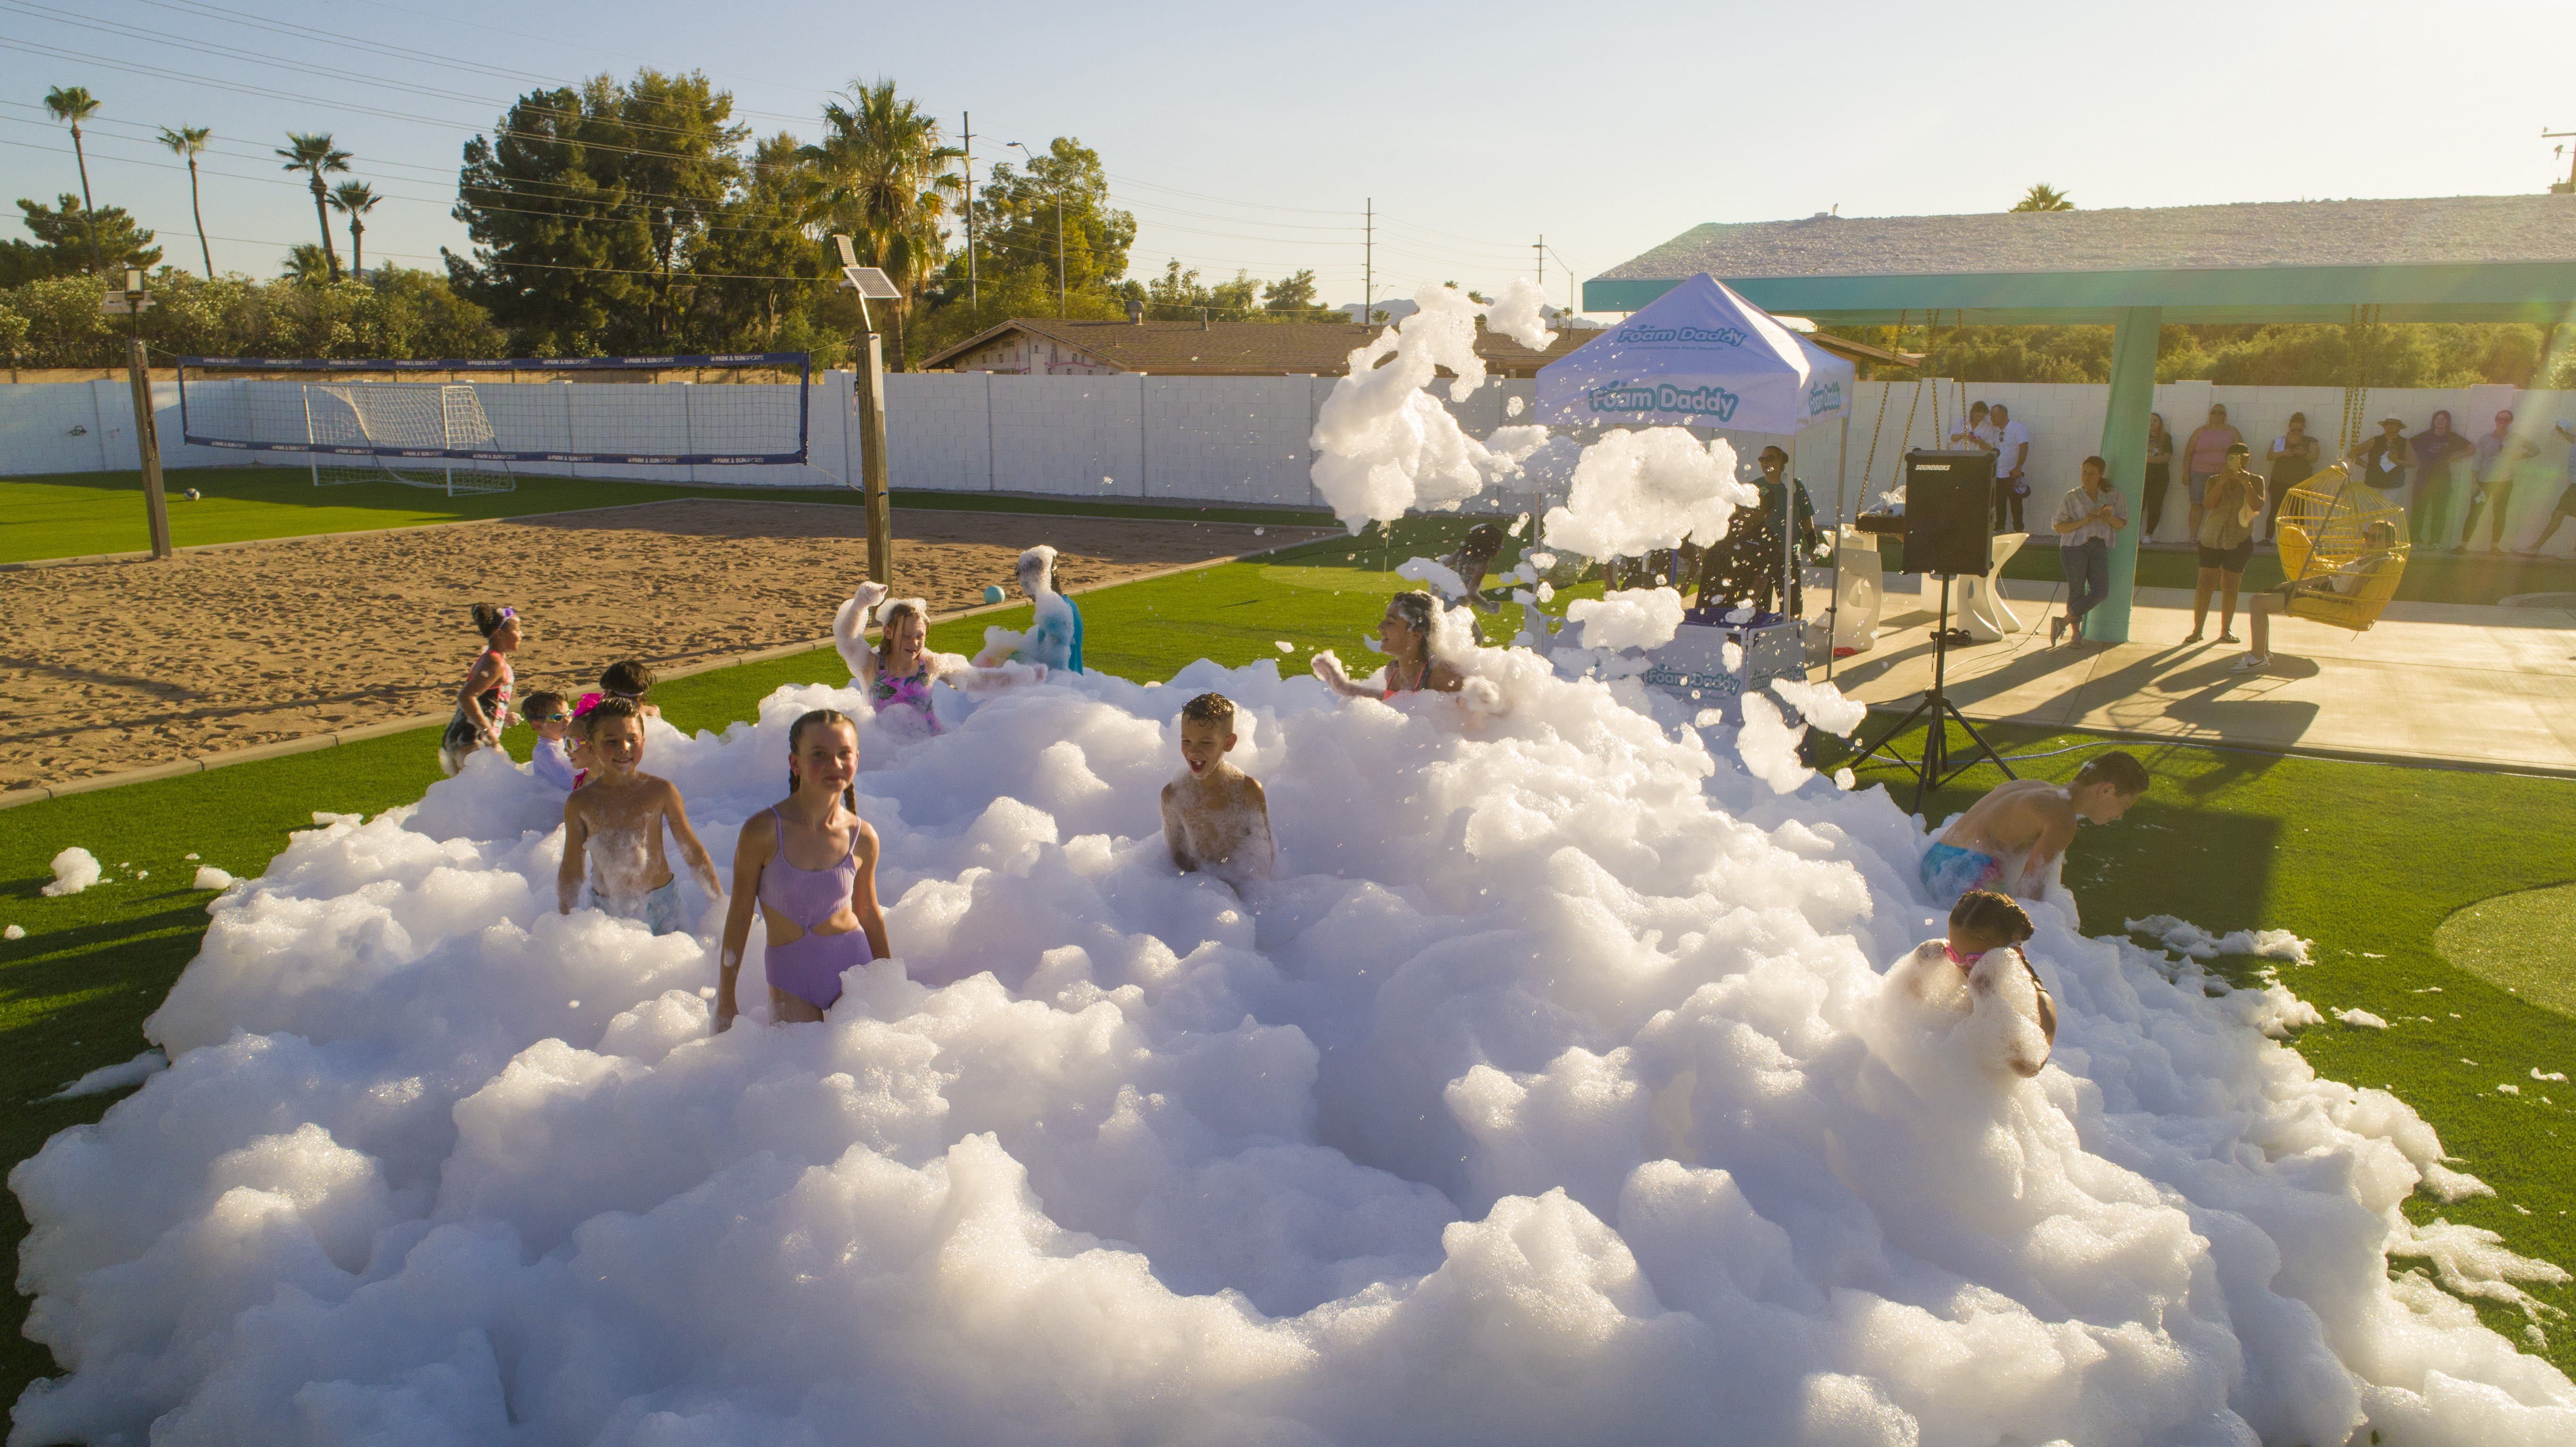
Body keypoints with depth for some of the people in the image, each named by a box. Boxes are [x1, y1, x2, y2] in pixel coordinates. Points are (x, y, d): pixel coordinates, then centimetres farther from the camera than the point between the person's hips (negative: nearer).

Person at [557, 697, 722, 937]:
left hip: (661, 903, -1)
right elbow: (572, 870, 8)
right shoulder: (580, 803, -3)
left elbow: (693, 853, 2)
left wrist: (720, 905, 3)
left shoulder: (661, 792, -6)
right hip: (605, 910, 1)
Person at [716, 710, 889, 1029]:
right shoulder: (762, 831, -16)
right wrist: (726, 1002, -1)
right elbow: (739, 918, -7)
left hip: (853, 965, 2)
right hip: (790, 978, -2)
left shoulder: (863, 838, -8)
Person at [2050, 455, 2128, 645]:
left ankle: (2063, 622, -2)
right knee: (2077, 590, -6)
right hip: (2075, 546, -3)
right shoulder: (2072, 497, 5)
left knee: (2101, 591, -10)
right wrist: (2084, 521, -15)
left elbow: (2122, 524, 15)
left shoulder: (2112, 496, 12)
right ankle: (2076, 631, 8)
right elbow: (2059, 527, -1)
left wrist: (2111, 519, -8)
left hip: (2099, 547, 3)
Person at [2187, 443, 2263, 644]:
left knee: (2230, 586, 2)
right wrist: (2222, 483, -23)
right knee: (2205, 583, -7)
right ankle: (2197, 630, -4)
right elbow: (2210, 503, -11)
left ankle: (2226, 631, 10)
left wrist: (2246, 484, -21)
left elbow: (2258, 506, -11)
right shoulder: (2215, 481, 6)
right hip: (2212, 538, 0)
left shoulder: (2255, 481, 5)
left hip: (2239, 539, 0)